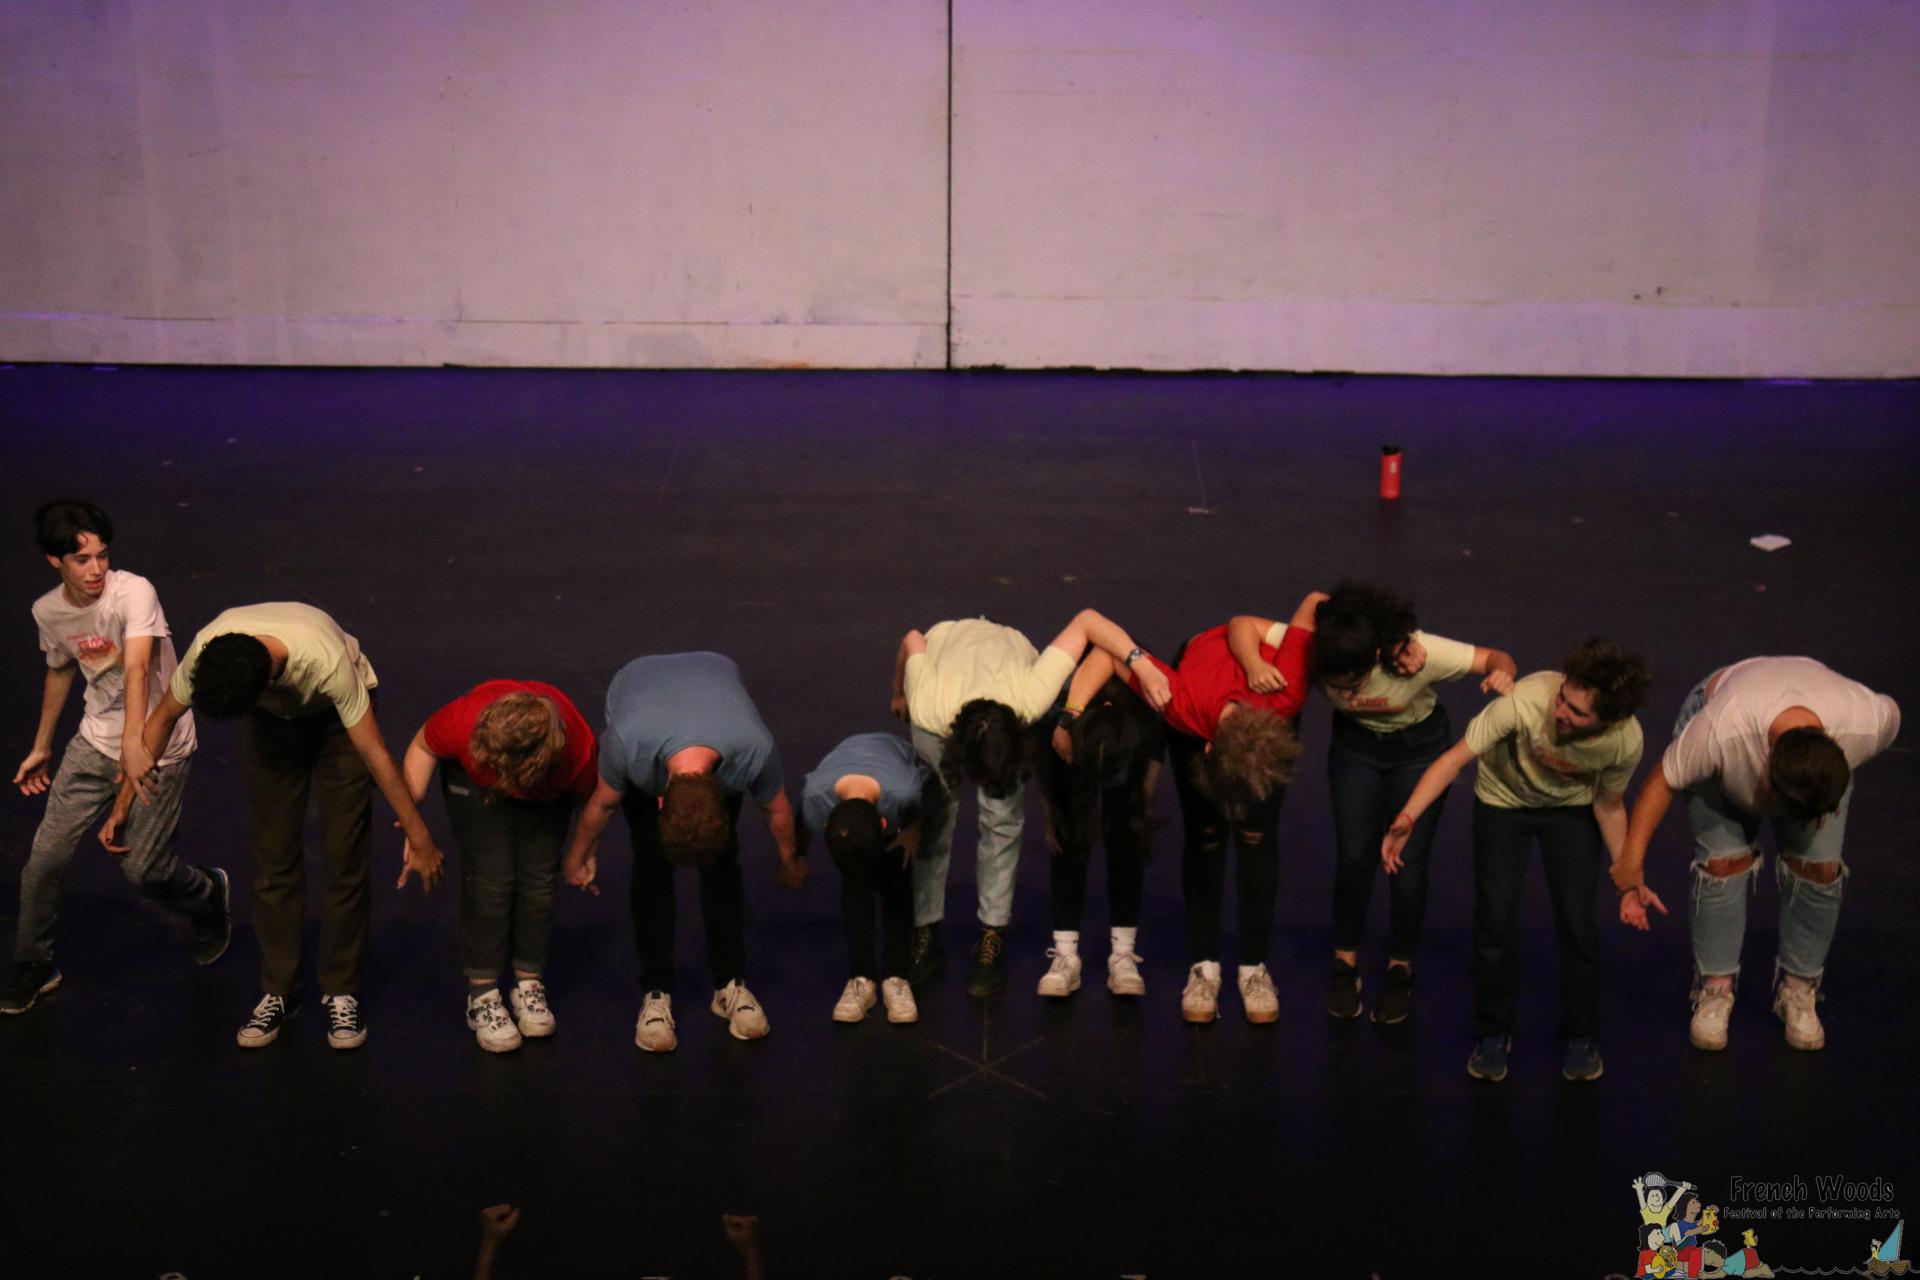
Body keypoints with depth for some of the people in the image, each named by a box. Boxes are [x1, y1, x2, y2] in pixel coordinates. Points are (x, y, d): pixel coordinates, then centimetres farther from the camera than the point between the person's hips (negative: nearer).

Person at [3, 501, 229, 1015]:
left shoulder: (133, 592, -23)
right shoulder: (48, 611, -3)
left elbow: (137, 668, -37)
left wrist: (134, 741, -51)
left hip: (158, 748, -5)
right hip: (94, 743, 5)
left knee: (142, 868, -4)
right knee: (46, 855, 0)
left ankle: (207, 895, 31)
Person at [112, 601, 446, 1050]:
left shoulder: (328, 661, -43)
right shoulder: (207, 649, -32)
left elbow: (375, 754, -34)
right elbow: (164, 716, -12)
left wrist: (418, 836, -28)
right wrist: (124, 802, -9)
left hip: (335, 717, -3)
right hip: (272, 722, 3)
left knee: (345, 857, -5)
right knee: (273, 857, 1)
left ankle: (341, 992, 9)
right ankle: (278, 992, 14)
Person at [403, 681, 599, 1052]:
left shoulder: (579, 749, -40)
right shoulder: (465, 721, -42)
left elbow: (588, 800, -16)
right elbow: (423, 746, -19)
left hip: (546, 790, 1)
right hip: (473, 782, -1)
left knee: (538, 879, -5)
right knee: (489, 881, -10)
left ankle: (528, 985, 15)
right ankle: (482, 995, 2)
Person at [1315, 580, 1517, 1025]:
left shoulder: (1420, 654, -38)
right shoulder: (1316, 653, -33)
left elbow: (1497, 659, -25)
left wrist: (1503, 674, -48)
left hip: (1420, 747, -2)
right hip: (1355, 745, 2)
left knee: (1408, 862, -2)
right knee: (1353, 857, 0)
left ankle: (1400, 969, 21)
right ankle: (1345, 962, 24)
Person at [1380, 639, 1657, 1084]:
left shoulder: (1625, 742, -29)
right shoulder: (1526, 700, -40)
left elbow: (1609, 806, -9)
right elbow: (1456, 758, -34)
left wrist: (1629, 882, -7)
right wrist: (1405, 820, -43)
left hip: (1573, 811, 1)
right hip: (1502, 802, -1)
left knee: (1577, 922, -7)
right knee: (1495, 918, -7)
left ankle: (1580, 1037, 17)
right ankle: (1493, 1035, 14)